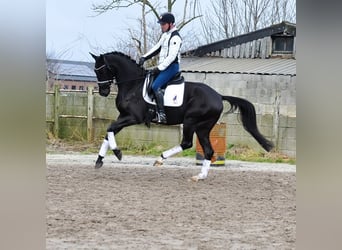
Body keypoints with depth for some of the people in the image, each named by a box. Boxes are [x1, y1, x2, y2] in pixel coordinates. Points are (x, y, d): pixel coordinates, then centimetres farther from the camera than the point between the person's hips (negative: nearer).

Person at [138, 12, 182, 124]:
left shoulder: (175, 37, -14)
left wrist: (159, 68, -22)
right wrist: (144, 57, 5)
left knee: (155, 86, -24)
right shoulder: (165, 35, 16)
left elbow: (171, 56, -20)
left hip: (171, 66, -10)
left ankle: (161, 114, -27)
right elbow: (156, 48, 19)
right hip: (162, 67, 10)